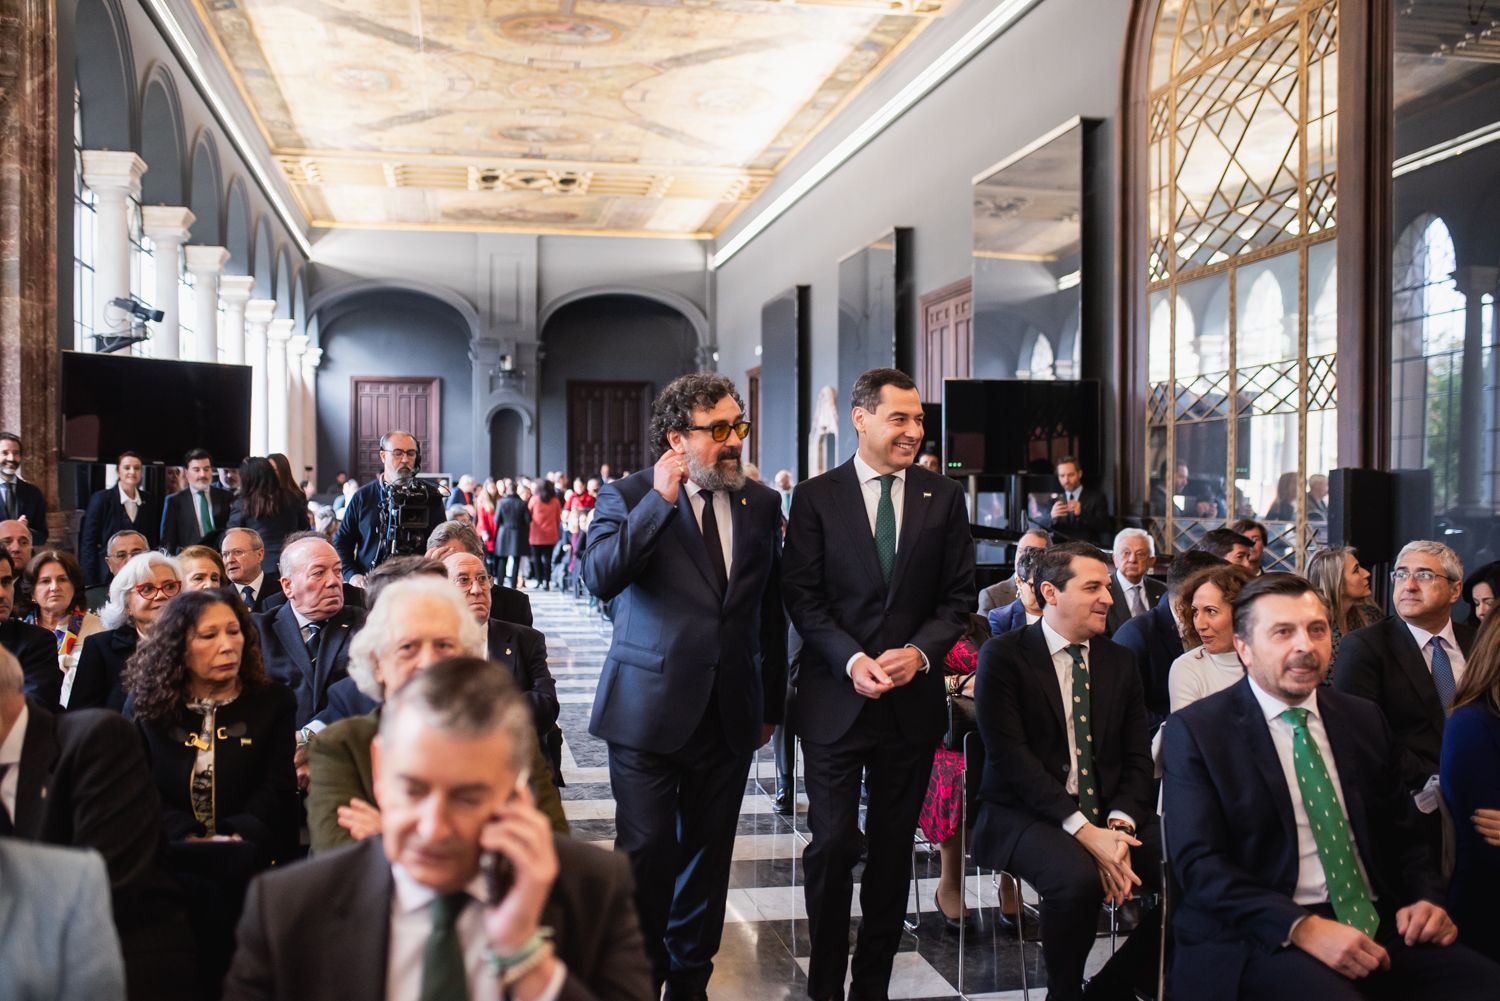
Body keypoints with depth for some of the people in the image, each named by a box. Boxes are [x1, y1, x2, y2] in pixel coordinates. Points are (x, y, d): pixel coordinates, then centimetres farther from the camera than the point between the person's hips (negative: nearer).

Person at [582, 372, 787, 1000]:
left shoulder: (762, 504, 6)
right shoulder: (628, 496, -3)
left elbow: (770, 612, 13)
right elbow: (600, 577, -21)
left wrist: (771, 704, 16)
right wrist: (660, 501, -22)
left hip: (729, 713, 4)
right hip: (649, 709, -3)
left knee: (707, 852, 12)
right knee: (646, 850, 1)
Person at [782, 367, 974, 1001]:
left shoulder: (944, 498, 6)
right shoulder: (816, 497, -1)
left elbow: (957, 597, 5)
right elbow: (801, 595, -4)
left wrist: (919, 651, -11)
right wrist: (852, 660, -16)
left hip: (912, 699, 2)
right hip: (835, 697, -2)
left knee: (893, 848, 10)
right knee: (832, 846, 1)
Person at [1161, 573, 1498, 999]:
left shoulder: (1364, 720, 15)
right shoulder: (1195, 731, -1)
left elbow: (1403, 834, 22)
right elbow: (1200, 863, -9)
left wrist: (1426, 898, 0)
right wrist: (1301, 927, -22)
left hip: (1380, 929, 6)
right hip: (1261, 939, -5)